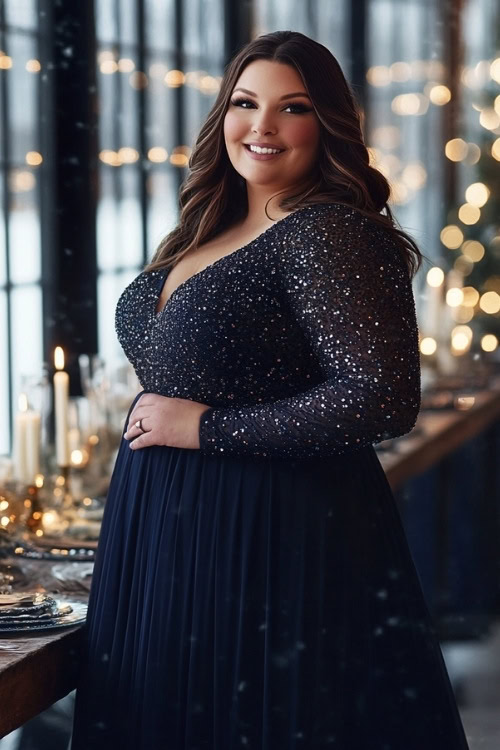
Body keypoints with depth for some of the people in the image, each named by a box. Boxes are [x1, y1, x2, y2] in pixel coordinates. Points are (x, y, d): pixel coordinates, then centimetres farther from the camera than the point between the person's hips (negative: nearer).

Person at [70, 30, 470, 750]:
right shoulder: (209, 232, 11)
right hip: (165, 533, 8)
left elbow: (384, 399, -26)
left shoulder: (331, 234, -15)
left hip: (275, 544, -8)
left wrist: (208, 428, -19)